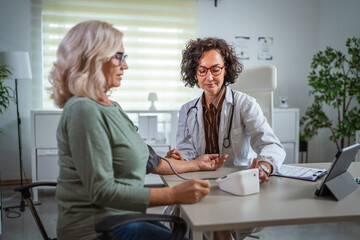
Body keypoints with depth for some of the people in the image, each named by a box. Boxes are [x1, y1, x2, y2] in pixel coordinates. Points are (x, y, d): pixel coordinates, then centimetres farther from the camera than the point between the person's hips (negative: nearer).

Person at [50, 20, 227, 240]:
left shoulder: (111, 106, 10)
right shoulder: (83, 111, -19)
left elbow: (145, 160, 15)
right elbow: (102, 191, -24)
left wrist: (195, 165, 18)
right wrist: (174, 194, -26)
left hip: (122, 216, 9)